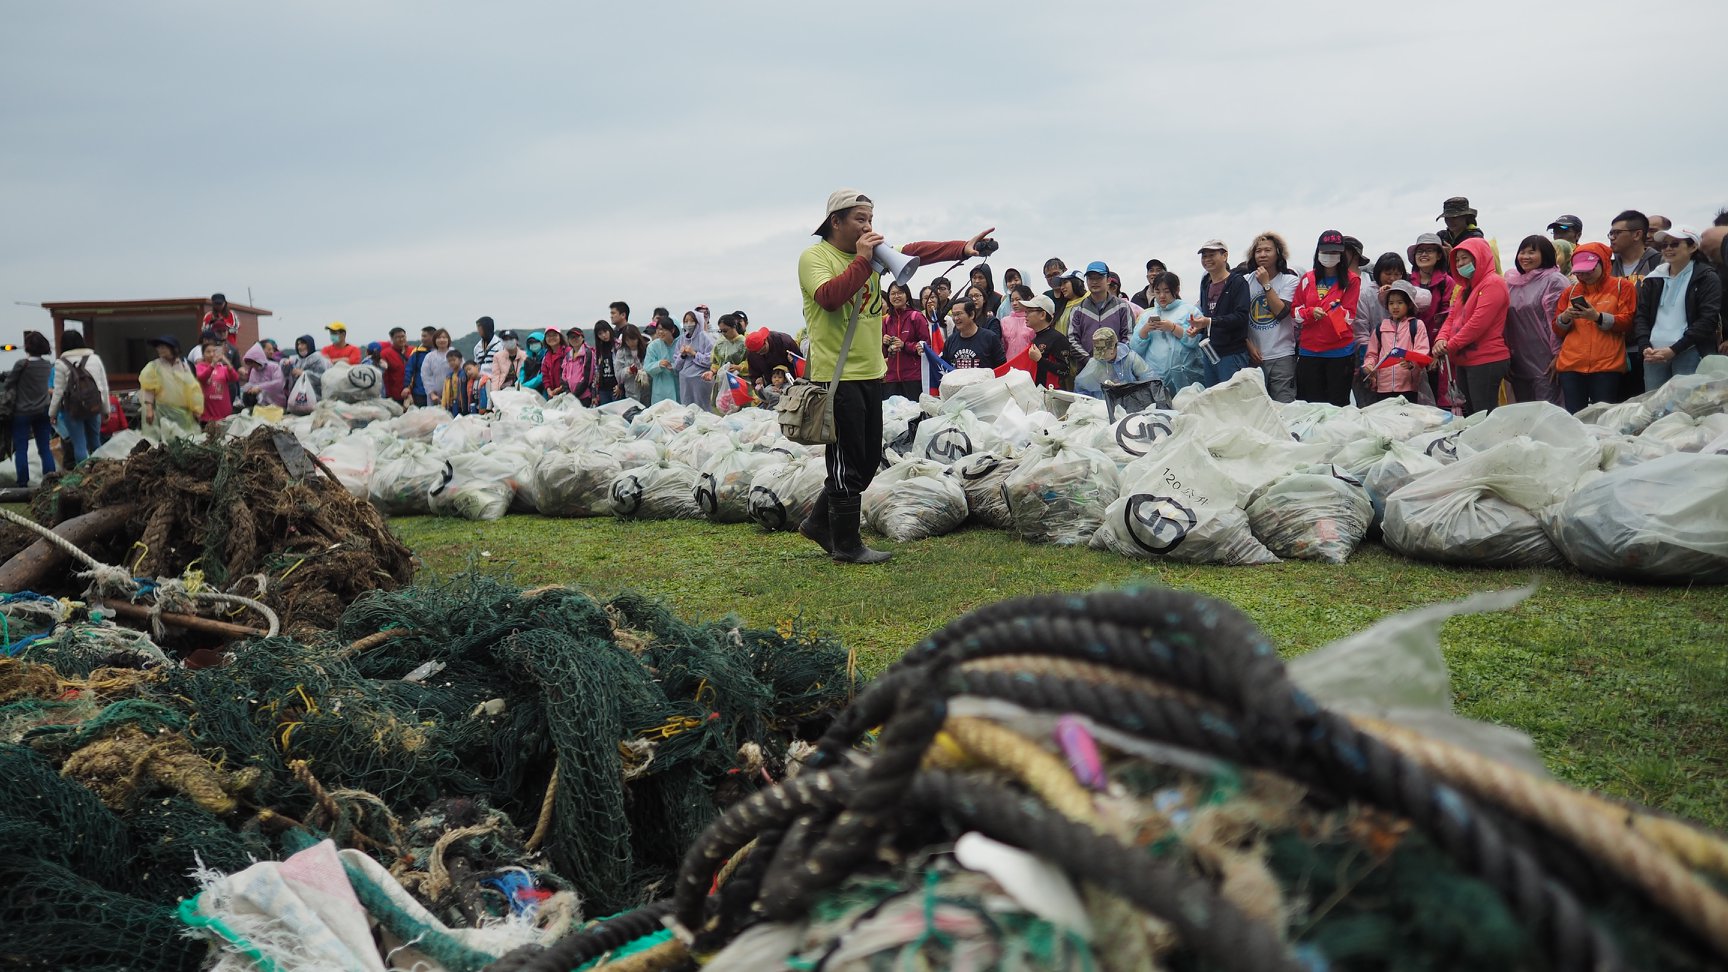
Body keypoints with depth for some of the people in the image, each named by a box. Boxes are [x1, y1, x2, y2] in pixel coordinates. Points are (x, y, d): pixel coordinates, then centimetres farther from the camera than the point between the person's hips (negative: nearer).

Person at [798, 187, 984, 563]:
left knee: (869, 459, 15)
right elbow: (829, 297, -25)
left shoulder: (872, 252, 13)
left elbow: (915, 252, 2)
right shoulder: (814, 256, -8)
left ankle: (819, 522, 28)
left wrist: (962, 248, -10)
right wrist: (862, 261, -22)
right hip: (836, 376, -8)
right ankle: (846, 543, 9)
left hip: (870, 373, 8)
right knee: (847, 463, -3)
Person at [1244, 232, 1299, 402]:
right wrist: (1248, 345, -2)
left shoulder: (1290, 280, 0)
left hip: (1282, 356, -3)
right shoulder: (1247, 280, 6)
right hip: (1254, 356, 3)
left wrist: (1266, 284, -9)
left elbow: (1281, 312, -13)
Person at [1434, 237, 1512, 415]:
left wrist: (1450, 346, -13)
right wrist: (1442, 339, -5)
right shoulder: (1468, 286, 20)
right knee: (1470, 416, 10)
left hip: (1486, 362, -9)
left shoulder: (1493, 283, -10)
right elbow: (1453, 318, 15)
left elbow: (1479, 322, -19)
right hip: (1465, 362, 9)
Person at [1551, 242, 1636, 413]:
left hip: (1607, 367, -3)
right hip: (1571, 367, 3)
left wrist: (1598, 317, -16)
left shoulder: (1622, 286, 7)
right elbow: (1557, 330, 15)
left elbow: (1628, 323, -2)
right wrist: (1565, 318, -6)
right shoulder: (1570, 292, 16)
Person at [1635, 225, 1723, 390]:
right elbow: (1641, 315, 11)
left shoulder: (1706, 278, 3)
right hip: (1654, 353, 4)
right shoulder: (1653, 279, 16)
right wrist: (1644, 347, -7)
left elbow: (1708, 320, -6)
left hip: (1689, 353, -4)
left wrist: (1674, 349, -14)